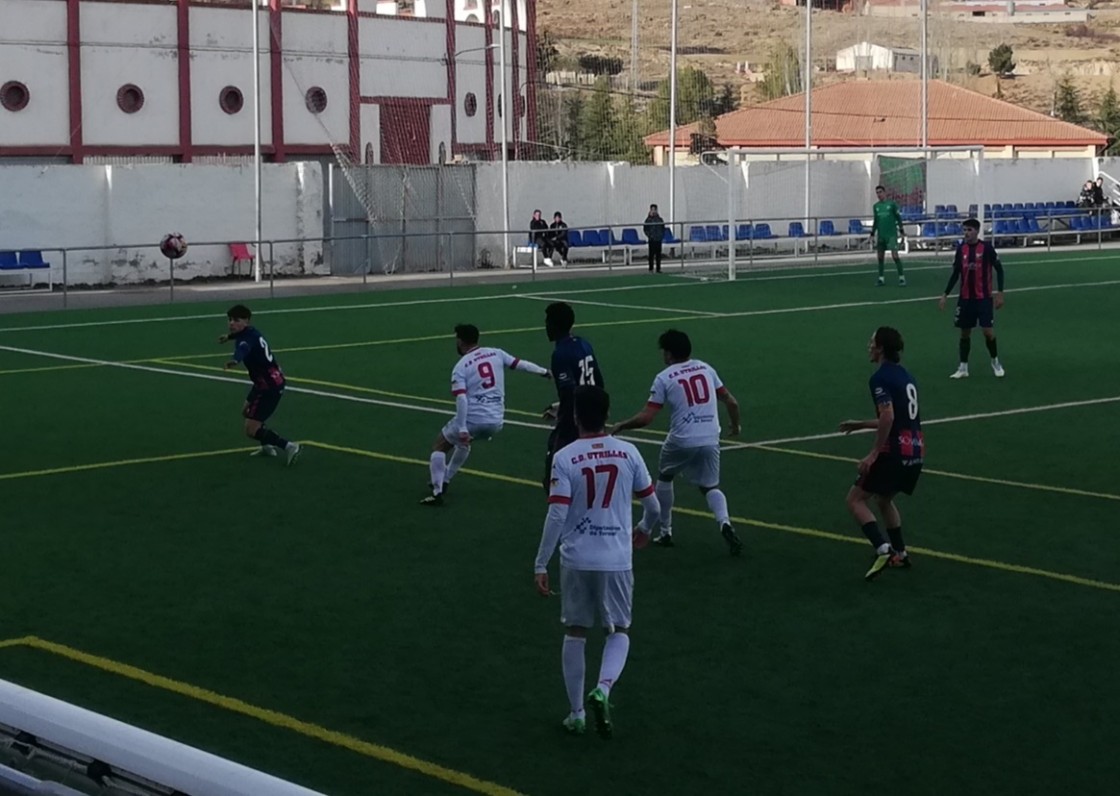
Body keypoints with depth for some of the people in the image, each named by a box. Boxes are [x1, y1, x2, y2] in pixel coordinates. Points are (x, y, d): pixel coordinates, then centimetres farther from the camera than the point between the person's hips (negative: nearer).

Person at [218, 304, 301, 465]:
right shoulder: (250, 332, 7)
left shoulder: (247, 338, -23)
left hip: (269, 386, -10)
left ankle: (288, 446, -13)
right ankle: (268, 446, 43)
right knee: (247, 412, 30)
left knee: (251, 430, -11)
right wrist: (229, 336, 57)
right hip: (272, 381, 10)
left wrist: (235, 361, -73)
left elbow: (243, 349, -50)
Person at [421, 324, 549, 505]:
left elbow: (461, 399, -15)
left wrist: (462, 429, -18)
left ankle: (437, 492, 3)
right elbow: (520, 364, 13)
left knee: (439, 445, 15)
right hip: (496, 422, 6)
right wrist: (543, 371, 28)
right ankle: (444, 481, 43)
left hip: (473, 420, -6)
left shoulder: (461, 367, -5)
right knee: (463, 442, 36)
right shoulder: (496, 353, 7)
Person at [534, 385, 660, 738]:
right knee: (619, 631, 15)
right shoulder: (628, 453, -2)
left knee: (575, 634, 14)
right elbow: (652, 506, 5)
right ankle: (603, 688, -10)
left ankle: (576, 713, 19)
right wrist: (644, 528, 27)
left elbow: (557, 516, -14)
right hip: (617, 560, 1)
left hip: (576, 560, -1)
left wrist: (541, 565, -8)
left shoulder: (565, 458, -9)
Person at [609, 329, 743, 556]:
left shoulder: (664, 378, -4)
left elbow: (646, 418, -8)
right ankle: (725, 523, -12)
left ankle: (666, 532, 29)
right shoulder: (706, 368, 8)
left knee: (664, 478, 25)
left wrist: (621, 426, 8)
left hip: (681, 441, -3)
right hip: (710, 441, 3)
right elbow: (731, 402, 11)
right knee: (710, 487, 18)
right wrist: (735, 426, 29)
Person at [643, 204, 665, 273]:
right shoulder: (648, 219, -3)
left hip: (659, 239, 4)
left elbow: (663, 229, 15)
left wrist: (662, 236, 4)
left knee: (658, 254, 6)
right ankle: (651, 268, 3)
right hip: (652, 240, -4)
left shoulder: (660, 219, 8)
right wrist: (649, 235, -11)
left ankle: (658, 268, 12)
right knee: (652, 254, -2)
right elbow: (645, 229, -2)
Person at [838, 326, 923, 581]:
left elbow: (888, 416, -23)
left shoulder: (880, 378, -10)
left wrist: (874, 453, -20)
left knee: (855, 500, 0)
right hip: (915, 452, 8)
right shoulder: (906, 376, 17)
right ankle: (900, 553, 28)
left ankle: (883, 550, -14)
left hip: (894, 452, -8)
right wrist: (861, 424, 32)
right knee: (884, 499, 28)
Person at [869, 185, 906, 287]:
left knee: (895, 256, -11)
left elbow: (898, 218, 0)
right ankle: (881, 278, 13)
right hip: (880, 235, 5)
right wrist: (872, 234, 13)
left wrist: (901, 231, -6)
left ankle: (901, 278, -6)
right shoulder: (876, 206, 10)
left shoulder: (891, 204, -3)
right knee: (880, 256, 5)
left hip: (891, 235, -5)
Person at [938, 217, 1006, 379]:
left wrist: (1000, 293, -11)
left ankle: (995, 362, 14)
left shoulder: (986, 247, -10)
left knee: (988, 331, -9)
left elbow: (999, 269, -5)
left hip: (984, 297, -4)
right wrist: (945, 295, 8)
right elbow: (955, 274, 10)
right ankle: (963, 367, 15)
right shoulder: (961, 249, 2)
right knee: (965, 332, 7)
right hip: (965, 298, 4)